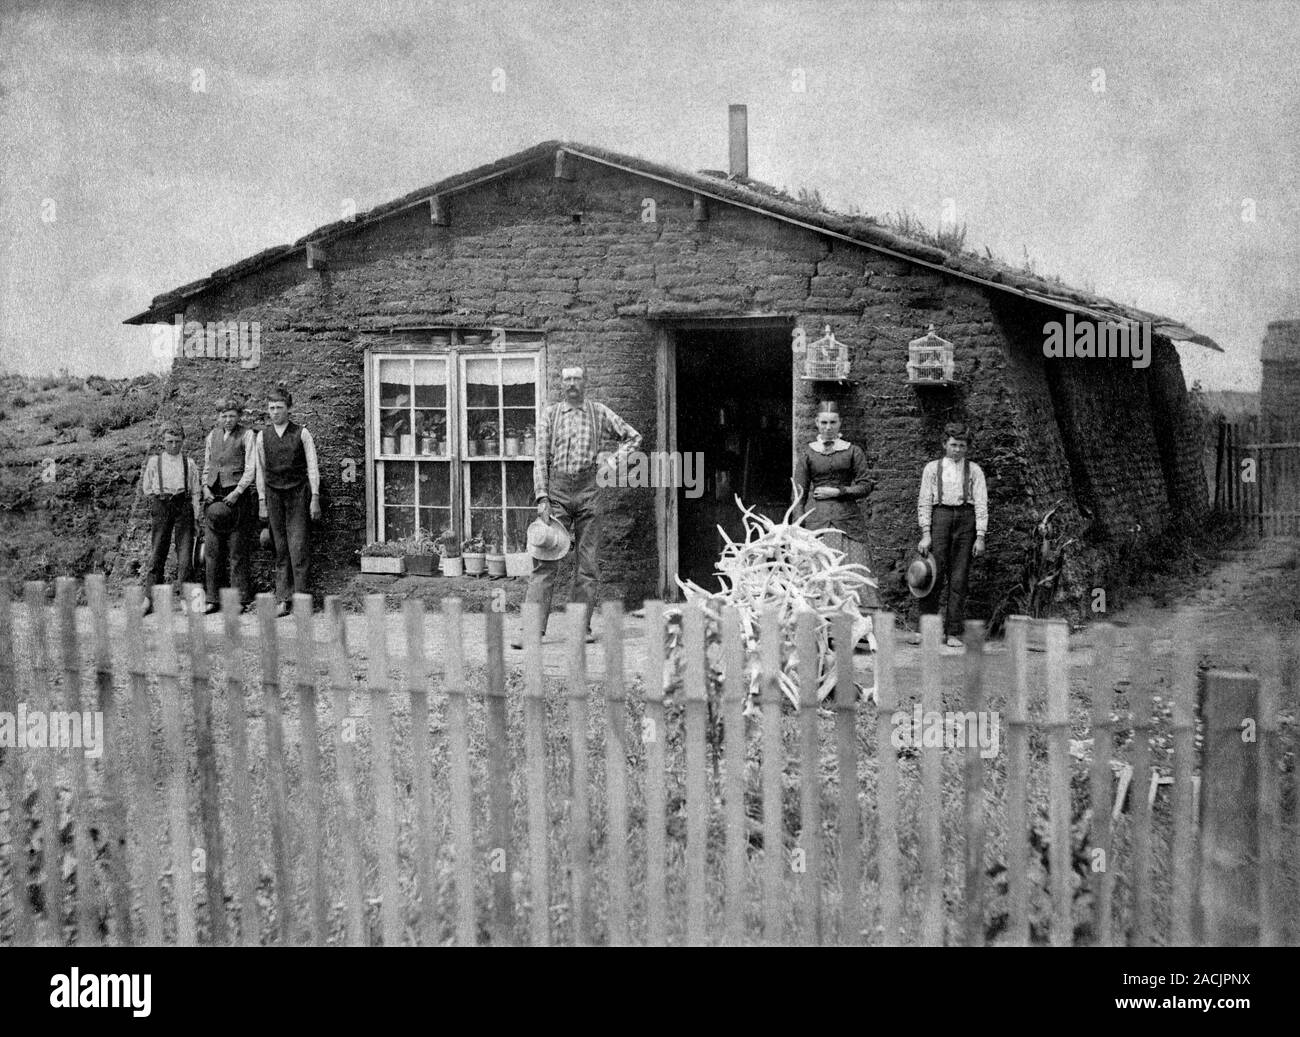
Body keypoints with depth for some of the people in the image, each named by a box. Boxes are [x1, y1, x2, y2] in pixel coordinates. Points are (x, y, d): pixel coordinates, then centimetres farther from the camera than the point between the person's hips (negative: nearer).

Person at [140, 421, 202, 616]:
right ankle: (149, 598, 0)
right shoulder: (154, 461, 9)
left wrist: (196, 517, 4)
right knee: (157, 554, -2)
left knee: (185, 554, -3)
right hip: (161, 506, -1)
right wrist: (156, 502, 2)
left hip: (184, 506, 1)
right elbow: (146, 488, 14)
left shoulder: (189, 464, 10)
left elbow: (195, 492, 9)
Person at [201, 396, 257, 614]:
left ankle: (241, 599, -3)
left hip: (236, 495, -5)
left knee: (237, 550, -6)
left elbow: (251, 468, -5)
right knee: (213, 549, 3)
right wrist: (205, 487, 6)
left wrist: (237, 492, -14)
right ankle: (213, 599, 7)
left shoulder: (247, 435, 1)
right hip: (214, 497, 5)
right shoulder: (212, 436, 16)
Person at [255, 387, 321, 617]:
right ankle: (284, 599, 6)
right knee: (280, 549, 3)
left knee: (298, 546, -8)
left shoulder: (301, 434, 0)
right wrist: (262, 501, 8)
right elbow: (261, 470, 12)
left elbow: (312, 467, 1)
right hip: (273, 494, 3)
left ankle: (301, 596, -5)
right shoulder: (262, 436, 8)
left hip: (297, 493, -3)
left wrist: (315, 498, -4)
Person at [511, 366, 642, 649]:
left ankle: (582, 626, 10)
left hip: (588, 490, 1)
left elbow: (633, 437, 18)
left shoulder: (599, 413, 8)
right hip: (556, 489, -1)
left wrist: (614, 458, 1)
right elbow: (541, 457, 3)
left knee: (588, 562, 2)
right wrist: (541, 497, -7)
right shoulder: (550, 413, 7)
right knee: (545, 560, -6)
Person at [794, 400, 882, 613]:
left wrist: (836, 491, -7)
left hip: (848, 518, 0)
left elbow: (864, 486, 4)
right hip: (816, 521, 1)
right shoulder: (808, 453, 10)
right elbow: (800, 493, 7)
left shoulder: (853, 451, 8)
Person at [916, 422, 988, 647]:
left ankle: (953, 633, 2)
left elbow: (981, 504, 7)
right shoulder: (932, 468, 11)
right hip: (940, 517, -1)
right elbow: (924, 502, 7)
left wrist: (980, 536, -3)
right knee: (935, 574, -8)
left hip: (966, 518, 1)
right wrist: (925, 534, -3)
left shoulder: (974, 470, 11)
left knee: (958, 579, -1)